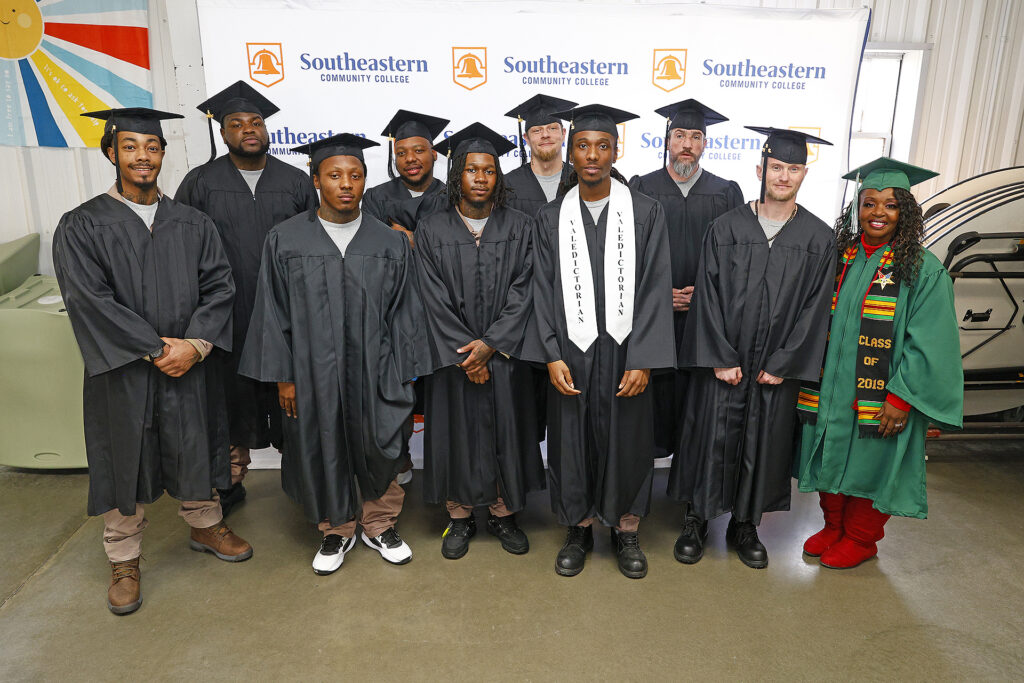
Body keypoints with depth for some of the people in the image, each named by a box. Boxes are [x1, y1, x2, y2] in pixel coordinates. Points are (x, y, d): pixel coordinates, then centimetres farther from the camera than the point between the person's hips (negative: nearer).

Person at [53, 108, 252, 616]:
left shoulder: (192, 224, 5)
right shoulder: (82, 227, -4)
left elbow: (219, 286, -2)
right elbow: (89, 300, -12)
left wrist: (194, 345, -15)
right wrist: (155, 348, -17)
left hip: (189, 366, 3)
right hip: (123, 373, -2)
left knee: (194, 449, 16)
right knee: (126, 460, 9)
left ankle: (206, 526, 40)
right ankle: (124, 561, 29)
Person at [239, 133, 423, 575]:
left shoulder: (390, 244, -1)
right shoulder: (285, 241, -2)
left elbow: (404, 315, 1)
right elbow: (273, 314, 0)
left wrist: (402, 379, -2)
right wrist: (283, 376, -4)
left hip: (374, 372, 0)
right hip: (313, 373, 0)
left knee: (378, 450, 10)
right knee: (324, 452, 13)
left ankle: (379, 525, 34)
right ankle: (337, 530, 35)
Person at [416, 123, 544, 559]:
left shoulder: (520, 228, 2)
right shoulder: (431, 231, 1)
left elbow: (523, 293, -5)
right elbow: (435, 299, -5)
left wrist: (490, 345, -14)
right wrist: (465, 353, -13)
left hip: (504, 356, 1)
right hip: (453, 356, 0)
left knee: (505, 429, 7)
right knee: (457, 432, 7)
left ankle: (503, 513, 25)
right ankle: (460, 518, 23)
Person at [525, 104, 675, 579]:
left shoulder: (646, 213, -1)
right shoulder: (551, 218, 4)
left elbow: (654, 290, -6)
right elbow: (545, 292, 1)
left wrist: (641, 361, -12)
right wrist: (552, 356, -8)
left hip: (625, 354, -1)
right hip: (570, 353, 1)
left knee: (627, 441, 10)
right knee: (572, 441, 10)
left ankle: (625, 531, 31)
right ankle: (578, 530, 30)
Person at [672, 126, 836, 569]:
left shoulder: (818, 239, 1)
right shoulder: (726, 228, -2)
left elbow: (815, 307, -2)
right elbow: (708, 295, -5)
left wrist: (783, 365, -8)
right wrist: (720, 358, -11)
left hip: (777, 368, 1)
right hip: (722, 362, -1)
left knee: (764, 444, 11)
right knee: (711, 438, 5)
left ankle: (745, 525, 30)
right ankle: (697, 518, 26)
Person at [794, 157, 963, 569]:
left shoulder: (924, 270, -8)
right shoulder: (840, 258, 5)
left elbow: (929, 344, -11)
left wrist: (901, 398, -17)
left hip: (880, 400, -4)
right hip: (830, 391, 4)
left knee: (869, 465, 9)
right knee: (832, 459, 14)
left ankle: (860, 539, 30)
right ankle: (834, 528, 35)